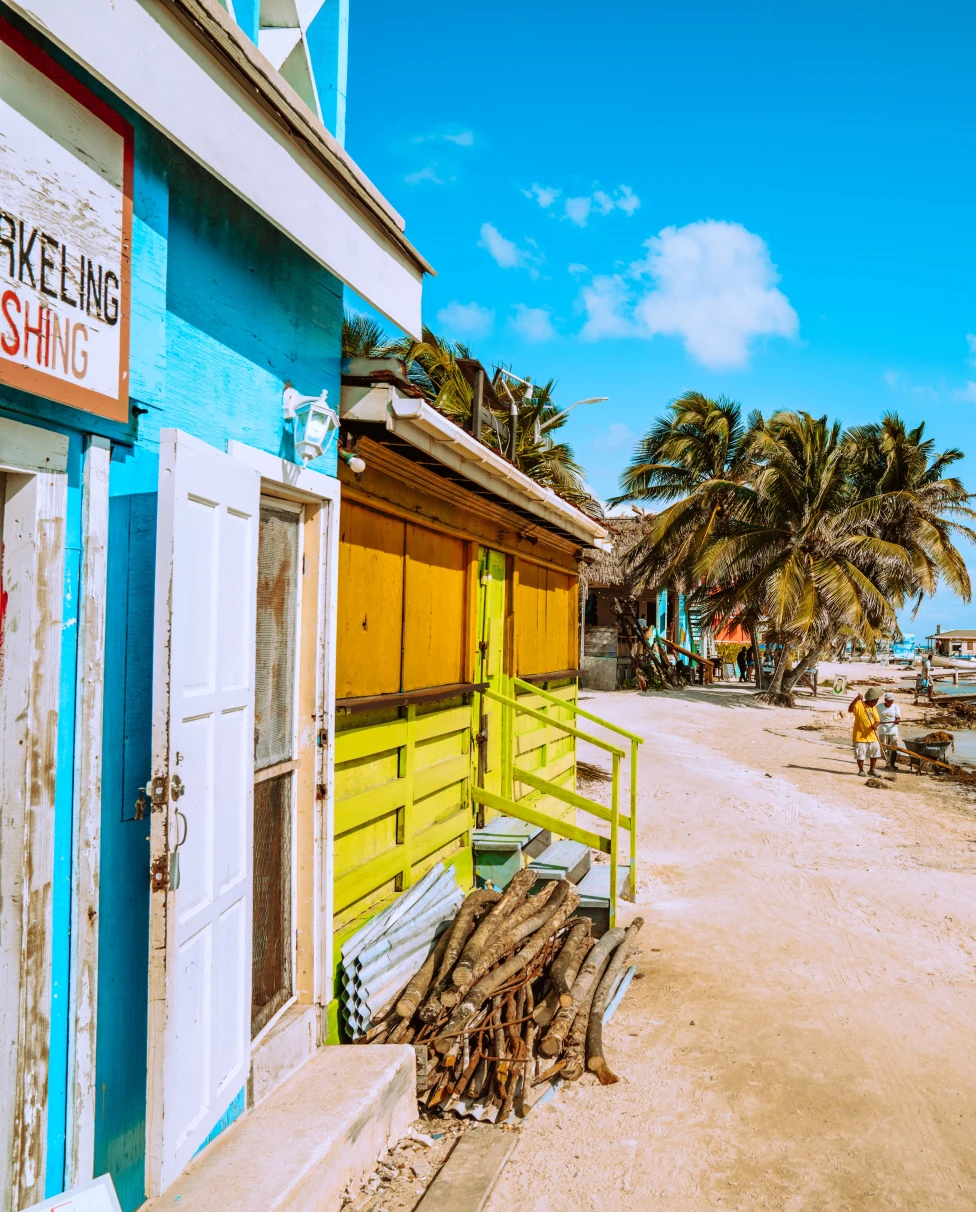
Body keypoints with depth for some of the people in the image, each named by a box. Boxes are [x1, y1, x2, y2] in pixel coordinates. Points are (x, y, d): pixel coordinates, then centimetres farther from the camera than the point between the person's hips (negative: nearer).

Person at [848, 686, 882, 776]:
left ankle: (872, 770, 25)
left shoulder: (874, 708, 9)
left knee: (875, 752, 10)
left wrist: (875, 725, -16)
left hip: (872, 736, 6)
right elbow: (850, 709, -30)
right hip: (860, 735, -6)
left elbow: (877, 720, 7)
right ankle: (861, 770, 17)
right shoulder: (859, 705, -13)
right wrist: (855, 700, -44)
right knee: (860, 754, 0)